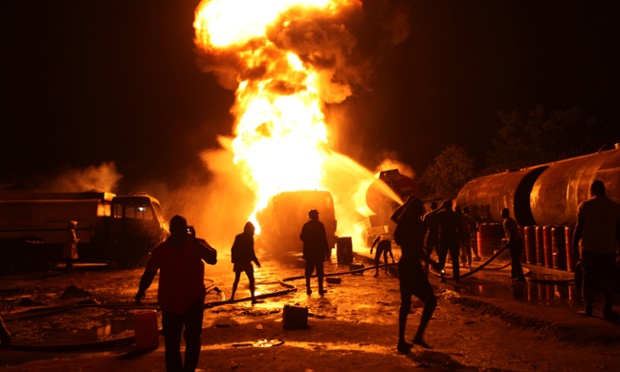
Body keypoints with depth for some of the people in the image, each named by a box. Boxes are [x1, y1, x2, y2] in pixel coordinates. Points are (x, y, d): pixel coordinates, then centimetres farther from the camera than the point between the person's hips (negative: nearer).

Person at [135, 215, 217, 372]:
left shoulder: (197, 244, -2)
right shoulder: (161, 249, 0)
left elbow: (212, 258, -19)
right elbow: (149, 272, -3)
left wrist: (194, 240, -24)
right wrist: (141, 291, -20)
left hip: (193, 300, -1)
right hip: (170, 303, 1)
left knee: (193, 339, 0)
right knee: (171, 342, 5)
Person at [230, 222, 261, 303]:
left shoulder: (238, 237, 8)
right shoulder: (249, 238, -10)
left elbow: (233, 249, 10)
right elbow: (250, 251, -15)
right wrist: (256, 261, -8)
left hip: (238, 261, 6)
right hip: (246, 262, -6)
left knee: (236, 279, 18)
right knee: (251, 279, 1)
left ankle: (232, 297, 17)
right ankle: (253, 297, -10)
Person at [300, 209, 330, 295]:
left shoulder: (306, 225, 2)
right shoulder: (320, 225, -9)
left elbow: (302, 237, 2)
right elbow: (324, 239, -11)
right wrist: (326, 251, -6)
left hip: (309, 251, 4)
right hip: (318, 251, -3)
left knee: (309, 270, 11)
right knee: (319, 270, 3)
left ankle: (308, 288, 11)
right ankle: (320, 289, 2)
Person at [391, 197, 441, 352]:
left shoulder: (404, 223, 8)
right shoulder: (419, 225, -14)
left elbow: (393, 216, 32)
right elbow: (418, 250, -21)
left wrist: (406, 204, 32)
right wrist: (432, 263, -16)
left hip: (403, 265, 8)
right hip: (413, 266, -8)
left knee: (405, 303, 13)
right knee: (430, 301, 1)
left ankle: (402, 341, 14)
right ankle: (419, 336, -2)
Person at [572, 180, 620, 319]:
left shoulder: (584, 206, -4)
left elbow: (579, 228, -6)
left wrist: (574, 246, 1)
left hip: (588, 249, -1)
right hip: (608, 249, 1)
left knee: (588, 279, 9)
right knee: (607, 280, 8)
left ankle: (588, 308, 8)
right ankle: (607, 310, 5)